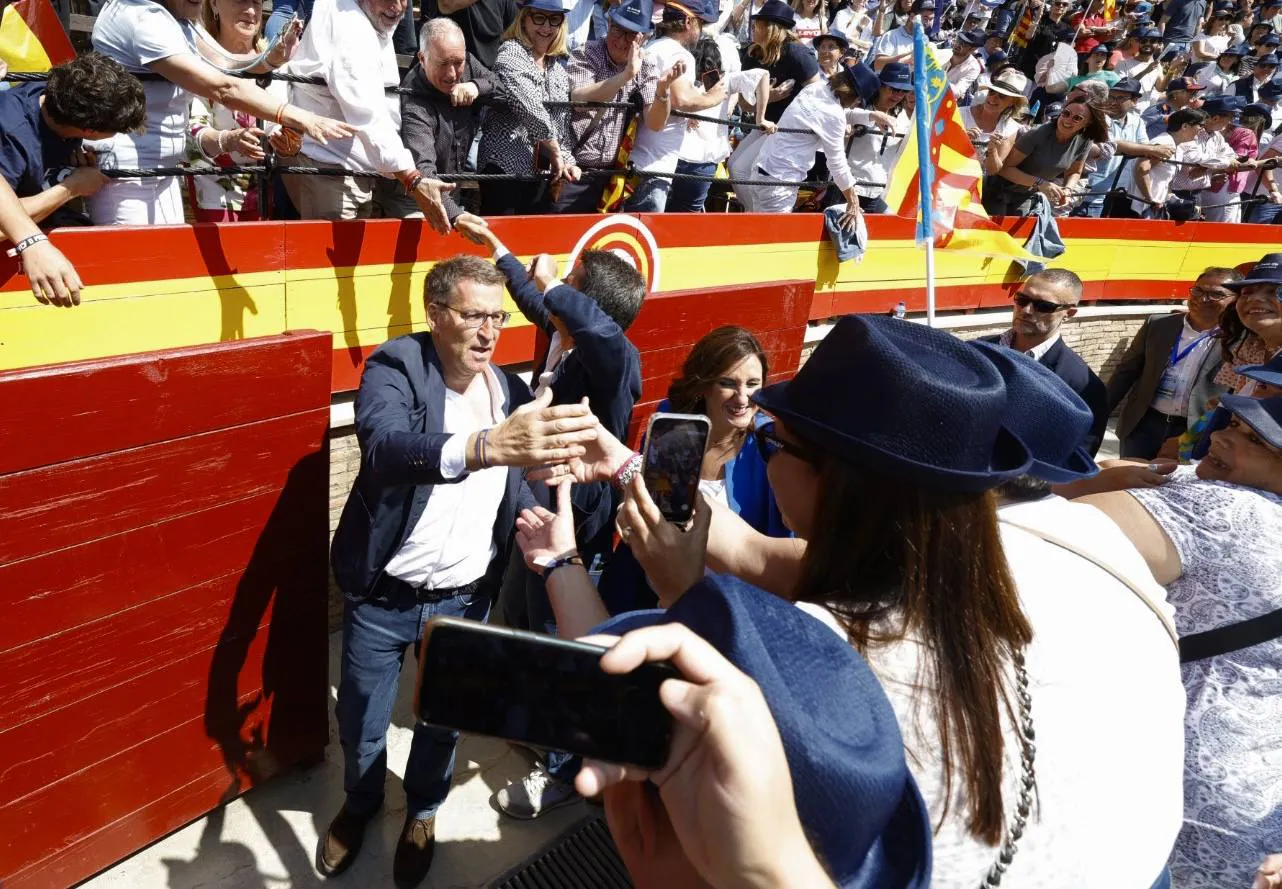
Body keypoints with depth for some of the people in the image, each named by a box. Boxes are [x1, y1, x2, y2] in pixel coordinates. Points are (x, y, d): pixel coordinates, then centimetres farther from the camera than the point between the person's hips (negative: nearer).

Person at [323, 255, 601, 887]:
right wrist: (487, 445, -57)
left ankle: (423, 810, 51)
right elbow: (386, 448, -38)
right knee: (360, 727, 18)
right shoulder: (394, 367, -17)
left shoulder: (512, 391, -4)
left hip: (465, 600, 3)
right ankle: (360, 803, 50)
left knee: (443, 721, 21)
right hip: (383, 597, -2)